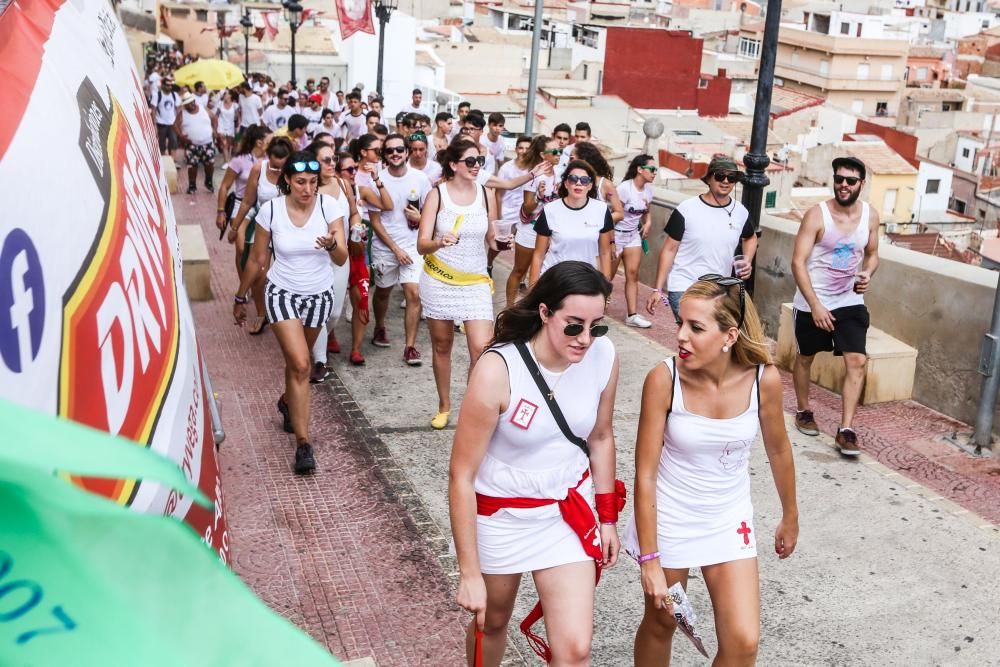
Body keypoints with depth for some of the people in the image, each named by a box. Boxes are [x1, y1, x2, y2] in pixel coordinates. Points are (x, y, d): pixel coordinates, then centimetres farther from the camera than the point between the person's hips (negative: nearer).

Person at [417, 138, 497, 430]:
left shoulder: (483, 193, 1)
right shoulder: (437, 194, -8)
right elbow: (422, 244, -14)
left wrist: (497, 243, -3)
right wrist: (440, 242, -32)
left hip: (475, 282, 1)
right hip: (439, 280, -1)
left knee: (481, 348, -13)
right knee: (441, 346, 12)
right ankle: (444, 406, 30)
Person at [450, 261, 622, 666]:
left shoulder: (604, 356, -14)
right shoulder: (497, 371, -28)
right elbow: (461, 476, -22)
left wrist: (607, 518, 9)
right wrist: (469, 574, -19)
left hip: (569, 510, 3)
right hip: (500, 514, -2)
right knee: (492, 621, 22)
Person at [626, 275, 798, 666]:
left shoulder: (764, 379, -18)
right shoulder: (663, 379, -24)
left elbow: (778, 450, 1)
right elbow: (645, 475, -18)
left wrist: (790, 518, 14)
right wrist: (649, 560, -15)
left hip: (729, 522, 2)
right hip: (668, 520, -1)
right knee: (661, 623, 16)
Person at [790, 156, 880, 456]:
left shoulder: (871, 216, -3)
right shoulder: (816, 215, -16)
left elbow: (872, 254, 13)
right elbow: (798, 262, -18)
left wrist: (867, 275, -11)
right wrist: (815, 305, -24)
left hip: (850, 302, 3)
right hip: (812, 302, -3)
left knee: (857, 362, -8)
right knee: (805, 358, 14)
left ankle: (846, 430, -3)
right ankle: (803, 411, 36)